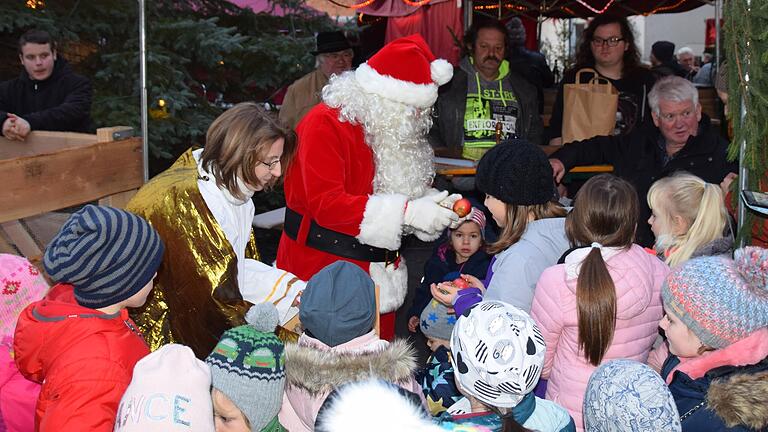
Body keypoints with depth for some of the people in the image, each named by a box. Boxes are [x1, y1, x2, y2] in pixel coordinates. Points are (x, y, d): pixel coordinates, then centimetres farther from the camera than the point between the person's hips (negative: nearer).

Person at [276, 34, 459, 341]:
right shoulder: (326, 124, -16)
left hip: (378, 270, 8)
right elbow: (324, 203, -25)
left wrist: (430, 203, -5)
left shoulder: (392, 129, 10)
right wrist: (407, 212, -27)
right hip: (324, 267, -8)